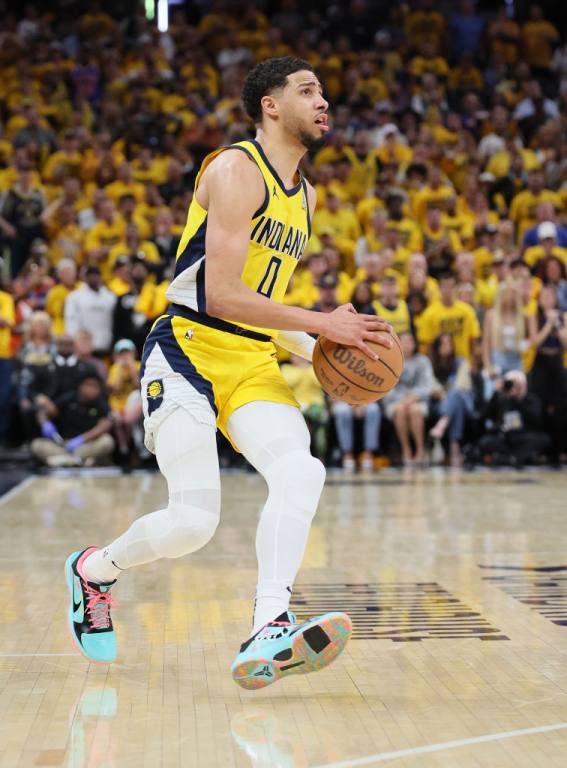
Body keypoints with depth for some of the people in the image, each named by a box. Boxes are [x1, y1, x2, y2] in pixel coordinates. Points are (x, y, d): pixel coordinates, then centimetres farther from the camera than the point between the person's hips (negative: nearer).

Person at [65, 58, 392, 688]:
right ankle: (93, 570, 17)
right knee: (194, 520, -13)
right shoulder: (236, 170, -10)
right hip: (188, 352, -7)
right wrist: (321, 324, -18)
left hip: (253, 363, 7)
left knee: (301, 472, -21)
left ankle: (267, 635, -28)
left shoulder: (305, 196, 18)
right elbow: (221, 295, -20)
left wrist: (318, 351, 10)